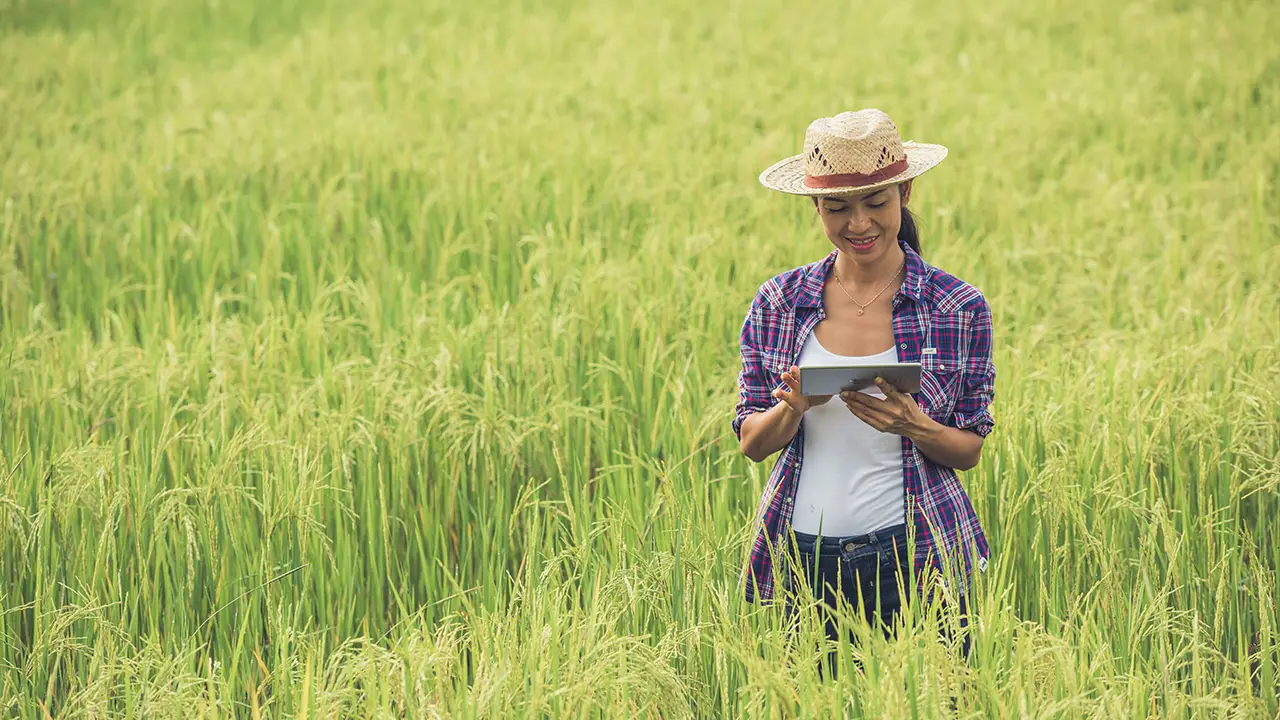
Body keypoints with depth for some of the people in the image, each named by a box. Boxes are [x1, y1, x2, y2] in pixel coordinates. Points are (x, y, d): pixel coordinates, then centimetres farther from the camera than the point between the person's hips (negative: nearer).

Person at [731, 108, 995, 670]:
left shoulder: (959, 309, -2)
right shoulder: (778, 303, 3)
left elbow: (969, 450, 3)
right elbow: (751, 443, 6)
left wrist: (914, 426, -18)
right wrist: (794, 407, -16)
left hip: (913, 559, -1)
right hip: (801, 557, 1)